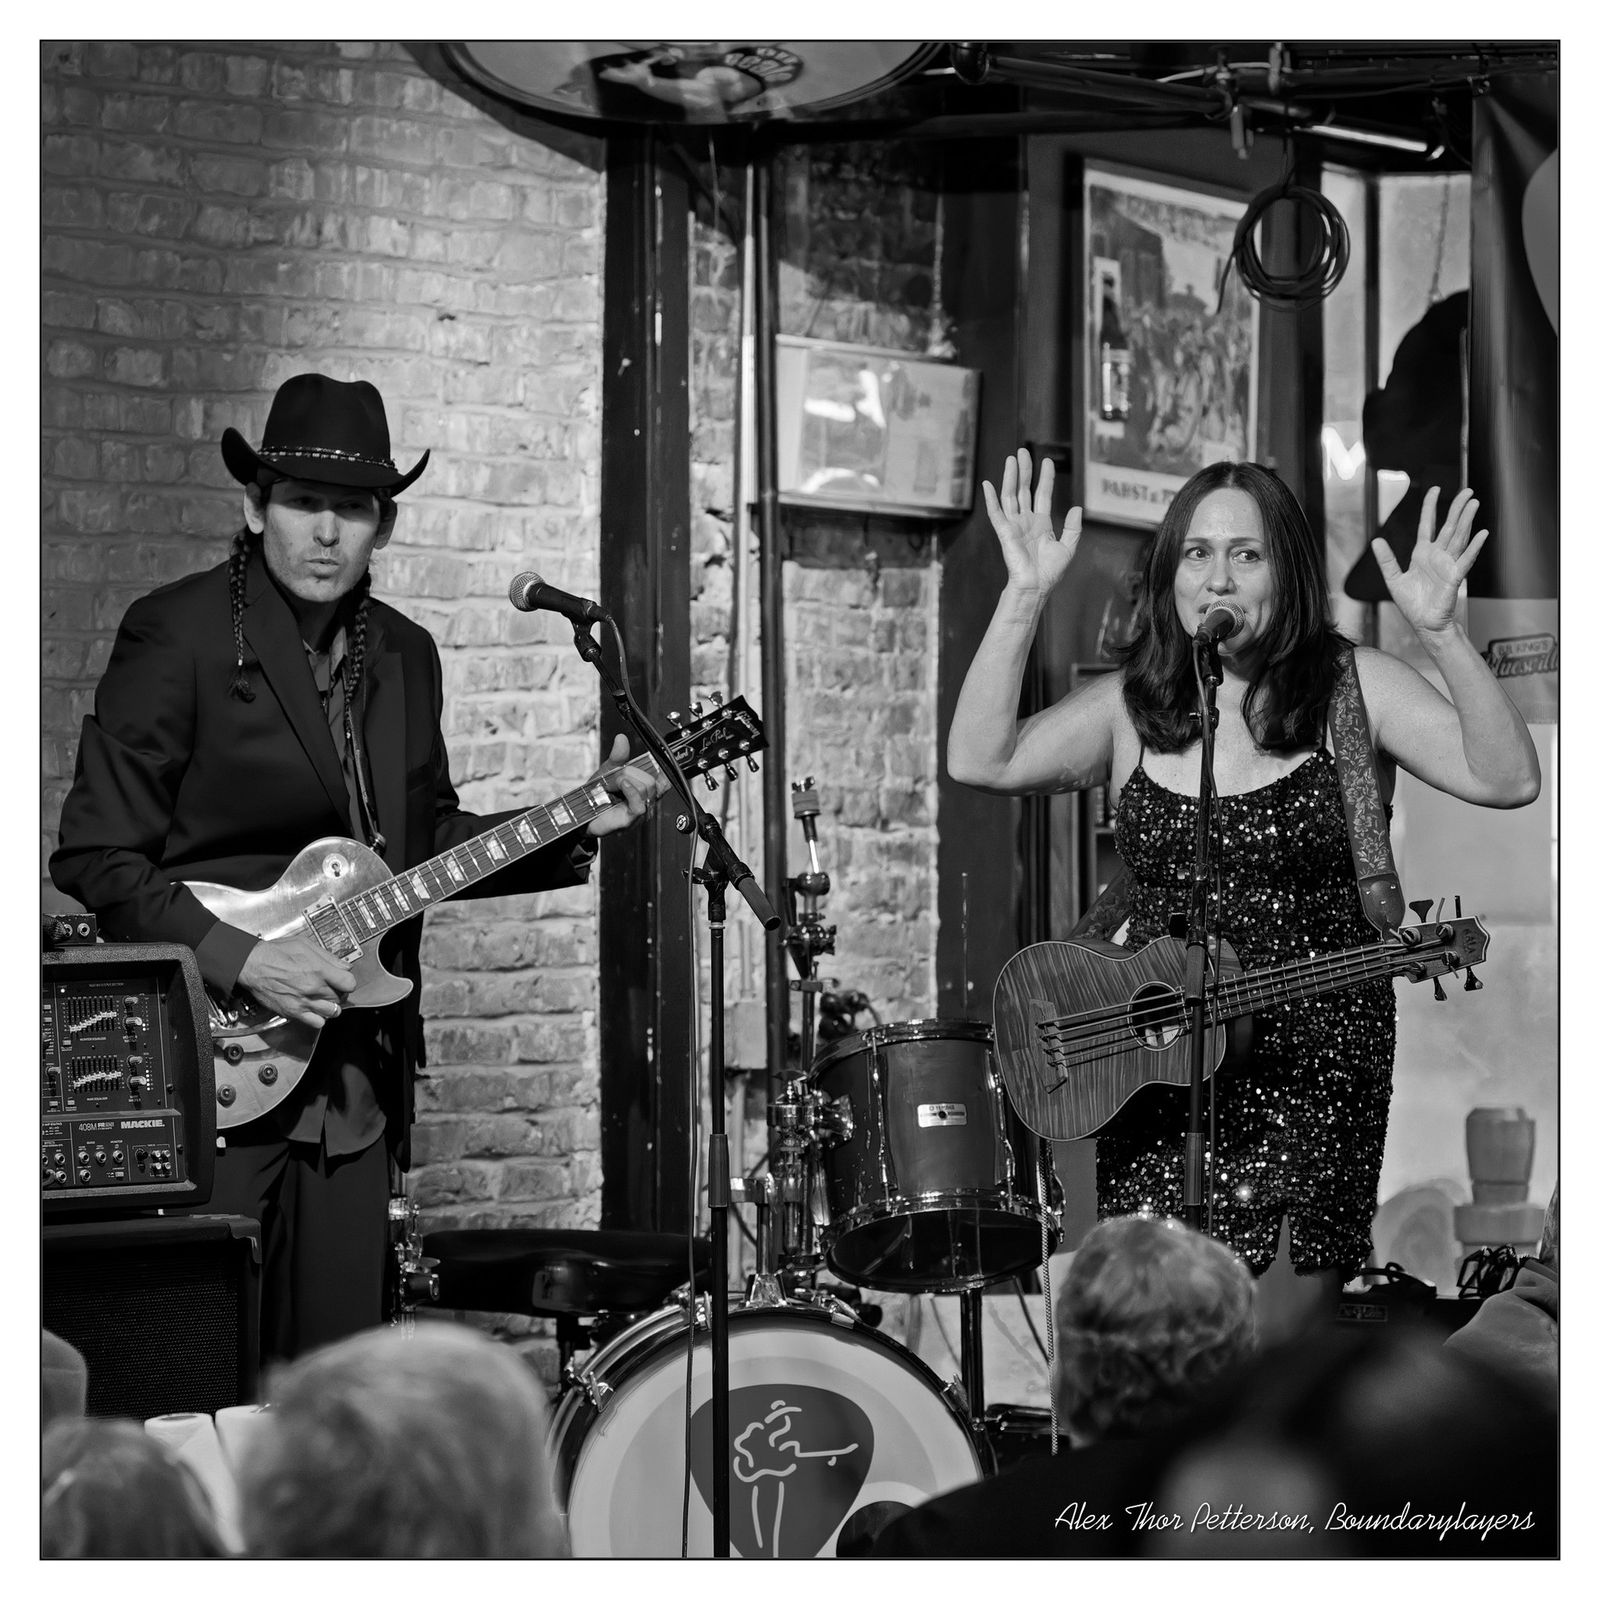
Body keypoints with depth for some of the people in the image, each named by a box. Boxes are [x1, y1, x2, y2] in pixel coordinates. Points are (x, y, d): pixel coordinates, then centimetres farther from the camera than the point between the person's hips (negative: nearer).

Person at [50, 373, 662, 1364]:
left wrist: (575, 830, 8)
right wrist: (237, 957, -19)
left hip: (358, 1078, 6)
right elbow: (97, 856, -10)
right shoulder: (179, 634, -8)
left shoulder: (405, 656, 13)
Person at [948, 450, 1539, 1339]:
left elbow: (1508, 779, -14)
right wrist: (1026, 600, -12)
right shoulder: (1132, 709, 7)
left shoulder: (1352, 689, -1)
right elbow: (982, 761, -6)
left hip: (1314, 1072, -2)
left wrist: (1441, 632, -26)